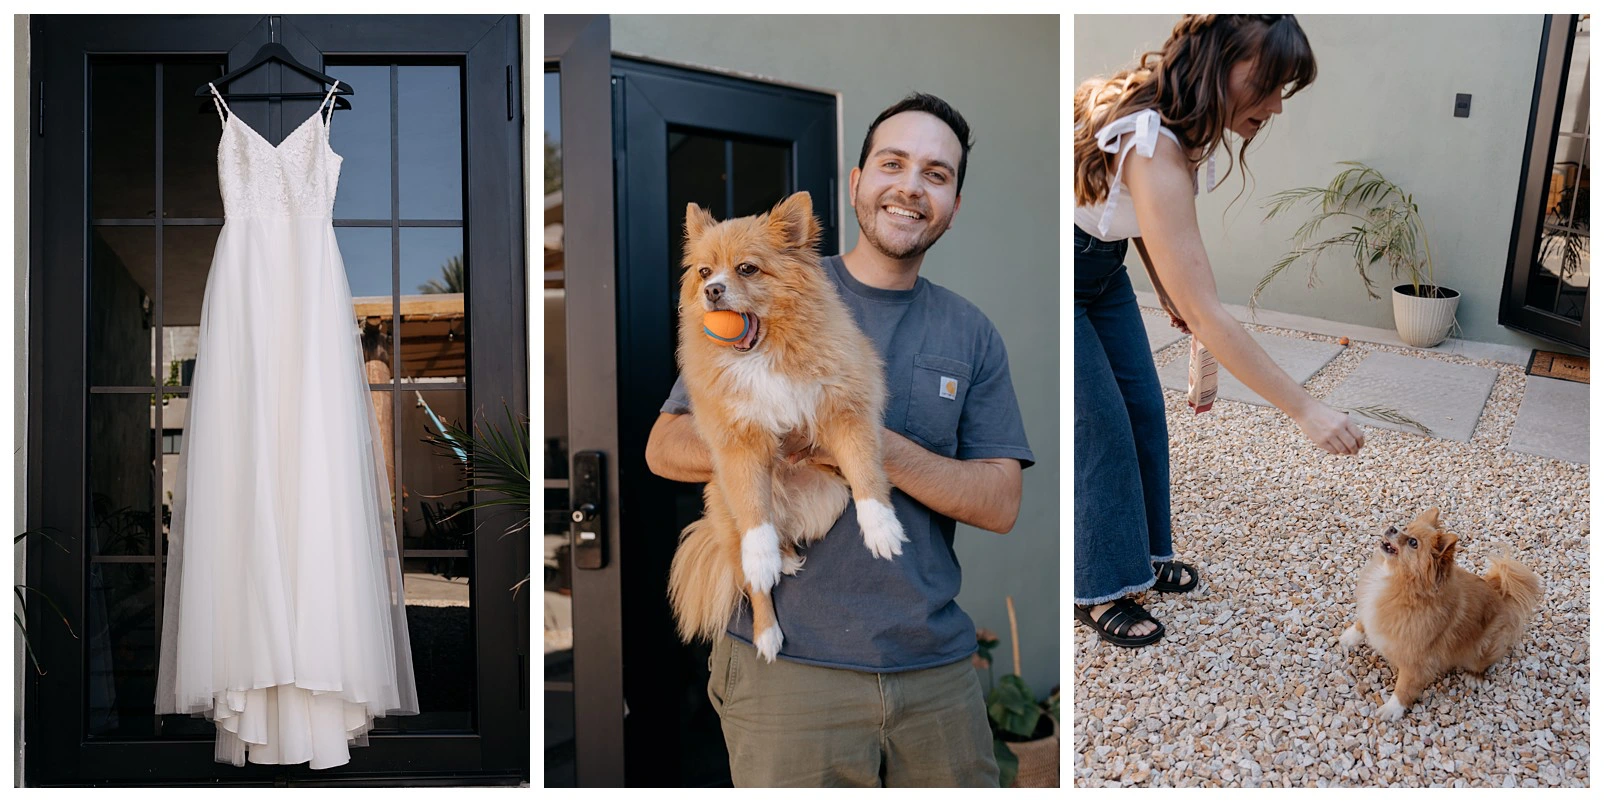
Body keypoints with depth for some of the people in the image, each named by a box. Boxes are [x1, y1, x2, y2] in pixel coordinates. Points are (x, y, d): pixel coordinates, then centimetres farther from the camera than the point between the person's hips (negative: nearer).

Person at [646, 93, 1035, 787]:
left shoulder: (972, 335, 8)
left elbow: (1000, 505, 1)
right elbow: (665, 448, -1)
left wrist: (884, 452, -16)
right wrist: (775, 439, -20)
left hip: (936, 666, 3)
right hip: (789, 662, -2)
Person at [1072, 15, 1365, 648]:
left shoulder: (1180, 122, -10)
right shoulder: (1153, 149, -38)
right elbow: (1205, 316, -38)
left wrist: (1165, 287, 6)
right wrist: (1304, 410, -34)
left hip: (1101, 268, 9)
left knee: (1143, 409, 10)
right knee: (1101, 426, -5)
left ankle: (1143, 554, 27)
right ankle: (1100, 591, 11)